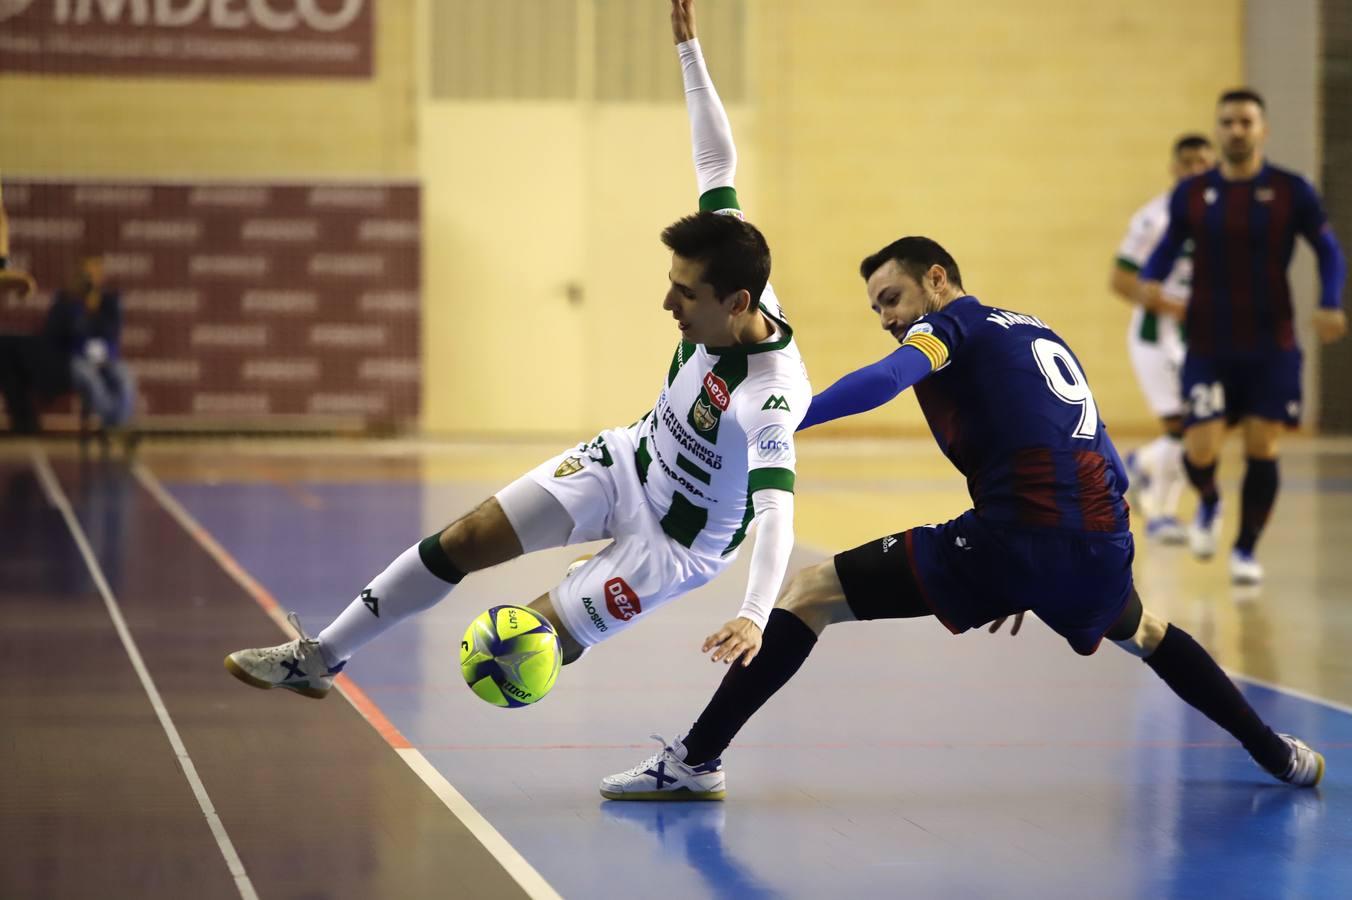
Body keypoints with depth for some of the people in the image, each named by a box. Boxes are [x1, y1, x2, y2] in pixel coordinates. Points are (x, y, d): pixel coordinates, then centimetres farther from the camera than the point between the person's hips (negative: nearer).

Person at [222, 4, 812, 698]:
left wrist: (755, 614, -63)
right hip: (630, 460, 7)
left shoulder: (770, 399, -37)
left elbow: (776, 511, -47)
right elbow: (718, 161, -7)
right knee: (465, 541, 2)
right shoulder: (728, 284, -18)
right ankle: (319, 657, 13)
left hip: (677, 541, -7)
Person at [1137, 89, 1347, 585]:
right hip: (1207, 345, 0)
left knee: (1261, 449, -1)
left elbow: (1329, 251, 2)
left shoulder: (1291, 191, -4)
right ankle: (1208, 502, 27)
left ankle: (1245, 550, 17)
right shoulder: (1191, 194, 0)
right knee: (1200, 449, -8)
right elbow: (1169, 246, 11)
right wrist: (1151, 280, -11)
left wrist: (1330, 305, -15)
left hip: (1271, 346, 0)